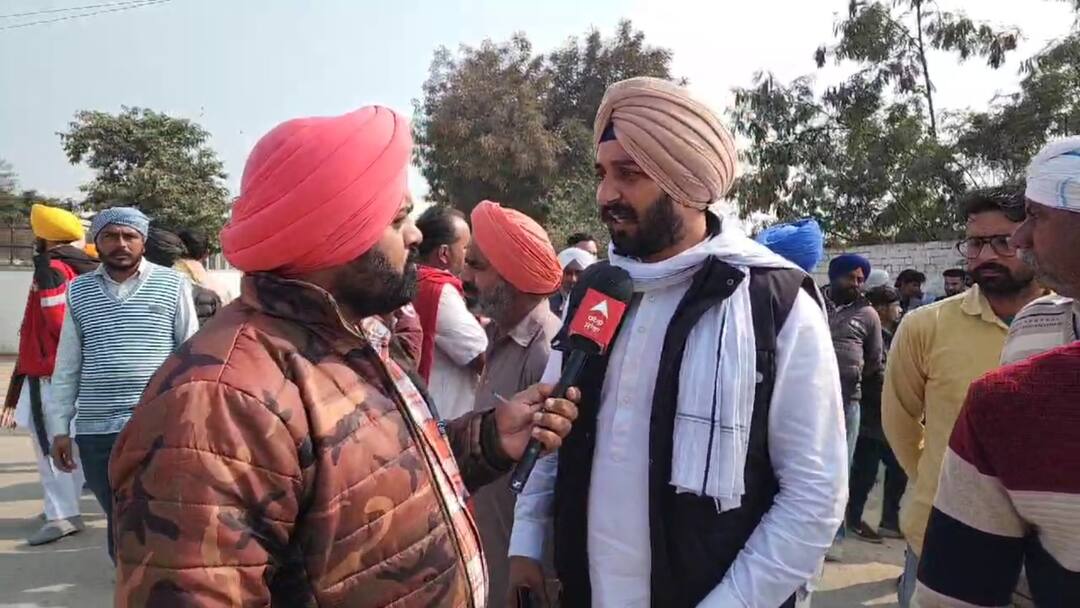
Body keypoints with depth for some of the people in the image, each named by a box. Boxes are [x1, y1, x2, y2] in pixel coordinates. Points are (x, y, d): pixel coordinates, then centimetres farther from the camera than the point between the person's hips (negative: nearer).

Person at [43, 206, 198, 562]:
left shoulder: (172, 285, 0)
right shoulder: (79, 291, 9)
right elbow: (67, 365, 11)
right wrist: (59, 426, 8)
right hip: (95, 431, 3)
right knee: (119, 522, 13)